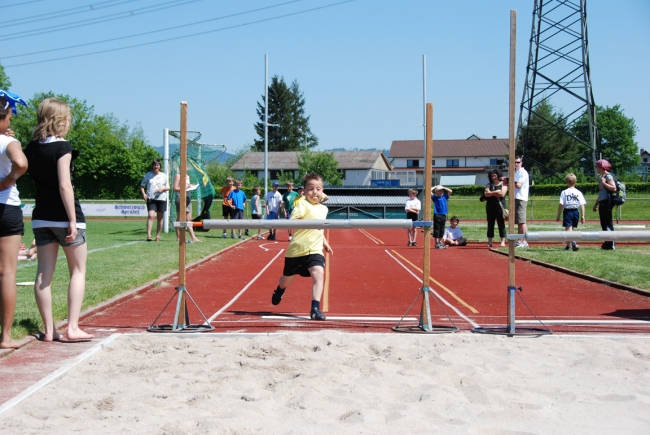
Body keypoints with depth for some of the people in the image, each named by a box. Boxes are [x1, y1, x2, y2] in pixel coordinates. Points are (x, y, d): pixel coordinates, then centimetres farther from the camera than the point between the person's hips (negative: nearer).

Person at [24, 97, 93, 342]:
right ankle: (73, 327, 0)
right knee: (78, 271, 5)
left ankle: (49, 330, 9)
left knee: (44, 273, 6)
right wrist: (73, 220, -16)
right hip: (64, 216, -6)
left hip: (41, 216, 6)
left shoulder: (32, 148, 7)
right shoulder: (62, 147, -12)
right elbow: (64, 186, -17)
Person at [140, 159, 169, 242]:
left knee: (160, 218, 6)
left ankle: (158, 236, 16)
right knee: (151, 216, -18)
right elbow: (142, 186, 12)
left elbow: (168, 187, 12)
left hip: (161, 198, 2)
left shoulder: (164, 175, 11)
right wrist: (143, 193, -6)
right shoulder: (148, 175, 8)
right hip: (151, 198, -2)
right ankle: (148, 235, -25)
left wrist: (163, 188, -10)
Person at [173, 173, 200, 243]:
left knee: (189, 219, 4)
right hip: (180, 197, -7)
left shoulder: (187, 176, 17)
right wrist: (185, 188, -20)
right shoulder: (178, 176, -4)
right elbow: (175, 188, -10)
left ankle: (193, 237, 1)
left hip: (188, 198, 7)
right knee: (179, 218, -2)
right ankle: (178, 237, 3)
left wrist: (191, 187, 4)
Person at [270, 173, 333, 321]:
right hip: (297, 249, -4)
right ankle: (280, 290, 50)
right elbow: (292, 221, -26)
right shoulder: (303, 205, -10)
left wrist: (324, 242, 23)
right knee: (288, 279, 13)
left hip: (315, 250, 4)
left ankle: (315, 308, -20)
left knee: (319, 275, -21)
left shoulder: (323, 209, 12)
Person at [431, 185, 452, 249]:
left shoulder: (444, 197, 11)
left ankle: (440, 242, 19)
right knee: (437, 229, -3)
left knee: (442, 230, 10)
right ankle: (437, 243, 1)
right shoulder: (435, 197, 0)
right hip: (437, 215, -5)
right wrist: (435, 187, -1)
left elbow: (450, 191, 10)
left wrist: (443, 187, 9)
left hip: (444, 215, 5)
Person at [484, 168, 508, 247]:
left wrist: (491, 193, -4)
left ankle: (503, 241, -4)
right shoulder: (489, 184, 13)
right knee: (490, 223, 4)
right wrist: (496, 192, -10)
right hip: (490, 205, 4)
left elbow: (502, 194, -10)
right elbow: (486, 194, -2)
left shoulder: (503, 184, 4)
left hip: (500, 205, -4)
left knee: (501, 223, -4)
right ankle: (489, 241, 7)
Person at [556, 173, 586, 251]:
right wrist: (582, 216, 4)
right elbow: (582, 205, 0)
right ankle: (569, 245, 22)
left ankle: (573, 242, -29)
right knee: (571, 229, 16)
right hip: (576, 212, 4)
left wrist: (558, 216, -1)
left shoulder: (564, 192, -6)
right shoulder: (578, 192, 4)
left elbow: (561, 205, -7)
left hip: (567, 211, -4)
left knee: (568, 229, -7)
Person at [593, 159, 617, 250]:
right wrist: (596, 204, 27)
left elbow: (614, 188, -22)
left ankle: (611, 245, -7)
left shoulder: (608, 176, -9)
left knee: (608, 223, -9)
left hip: (607, 202, -10)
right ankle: (607, 244, 15)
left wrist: (604, 183, -19)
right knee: (604, 223, 10)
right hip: (602, 202, 10)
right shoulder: (601, 177, 19)